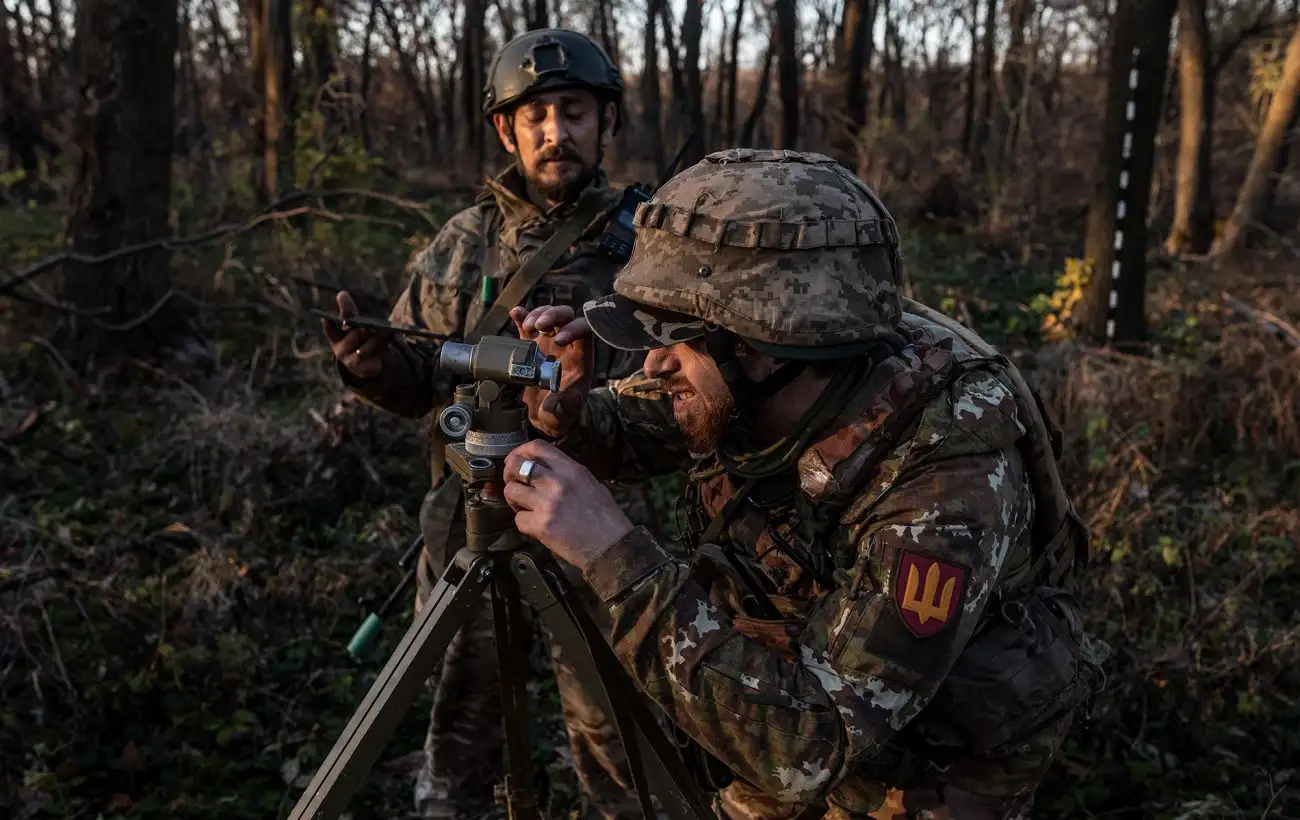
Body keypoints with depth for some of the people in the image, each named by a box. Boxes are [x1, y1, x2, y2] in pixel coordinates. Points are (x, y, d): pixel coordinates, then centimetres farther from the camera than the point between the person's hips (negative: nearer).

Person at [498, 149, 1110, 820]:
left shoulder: (952, 484, -38)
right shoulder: (753, 388, -21)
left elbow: (806, 746, -40)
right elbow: (641, 431, 0)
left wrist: (612, 554, -43)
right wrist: (567, 408, -23)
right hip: (802, 715, 5)